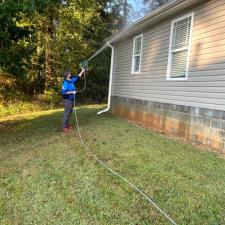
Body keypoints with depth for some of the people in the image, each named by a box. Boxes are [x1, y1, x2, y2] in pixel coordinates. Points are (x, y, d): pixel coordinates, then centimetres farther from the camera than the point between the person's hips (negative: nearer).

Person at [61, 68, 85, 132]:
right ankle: (64, 127, -1)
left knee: (69, 113, 13)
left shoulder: (71, 81, 11)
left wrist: (82, 72, 28)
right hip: (67, 100, -9)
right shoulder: (65, 83, -15)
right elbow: (63, 92, -23)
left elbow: (77, 78, 26)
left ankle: (67, 125, 23)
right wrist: (71, 92, -21)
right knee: (67, 113, -7)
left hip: (71, 100, 9)